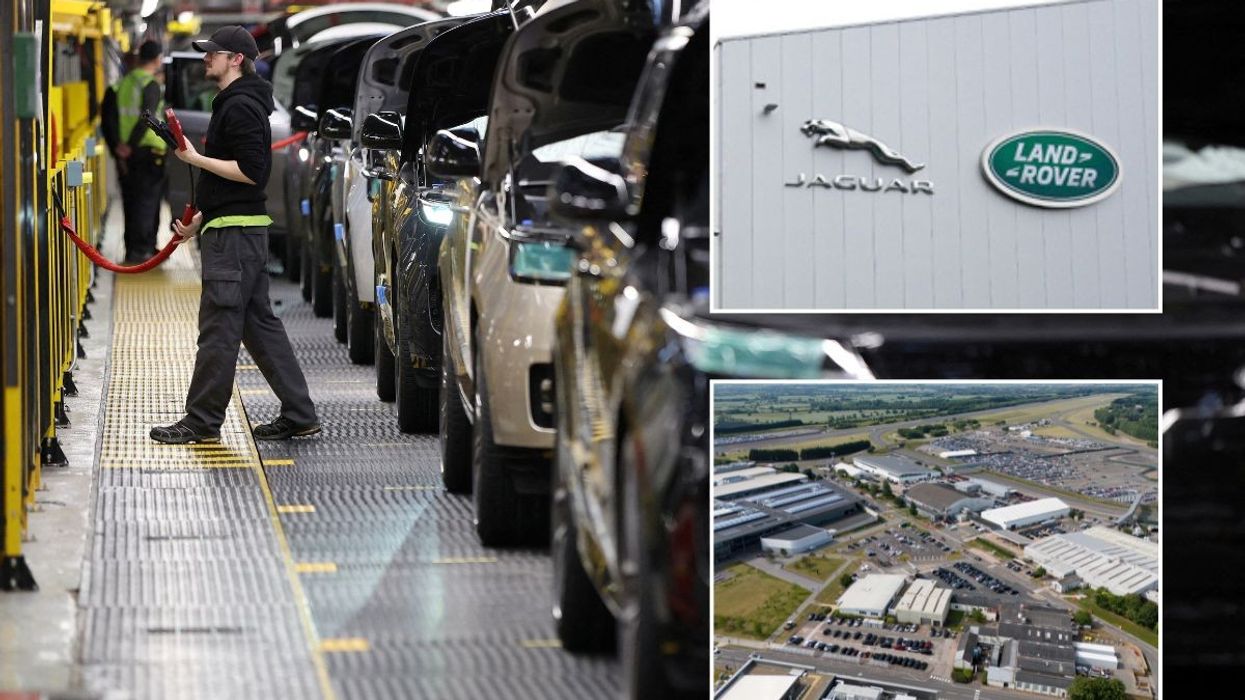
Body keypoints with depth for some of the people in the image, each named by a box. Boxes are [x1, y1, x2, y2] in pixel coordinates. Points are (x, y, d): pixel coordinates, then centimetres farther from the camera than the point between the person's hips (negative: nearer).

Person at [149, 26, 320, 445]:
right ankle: (299, 415, 12)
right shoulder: (234, 104, 20)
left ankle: (202, 422, -4)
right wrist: (199, 221, 22)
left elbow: (250, 171, -22)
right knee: (260, 324, 11)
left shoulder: (241, 107, -13)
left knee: (218, 327, -7)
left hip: (234, 233, -11)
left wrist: (196, 158, -18)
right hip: (233, 228, 11)